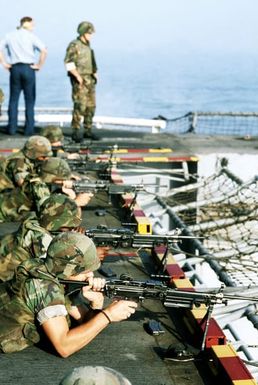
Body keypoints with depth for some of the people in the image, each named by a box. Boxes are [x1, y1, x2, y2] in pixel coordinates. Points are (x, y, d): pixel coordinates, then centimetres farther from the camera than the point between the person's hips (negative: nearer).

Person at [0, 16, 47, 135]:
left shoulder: (10, 35, 9)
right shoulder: (31, 36, -4)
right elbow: (44, 51, -16)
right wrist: (39, 65, -6)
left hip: (14, 69, 3)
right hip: (28, 68, -3)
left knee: (13, 99, 11)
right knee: (29, 100, 4)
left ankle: (12, 128, 9)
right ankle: (29, 129, 4)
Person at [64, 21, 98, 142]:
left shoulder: (87, 45, 16)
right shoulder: (74, 45, -10)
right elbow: (68, 63, -17)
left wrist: (94, 73, 13)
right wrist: (78, 77, -22)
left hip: (89, 79, 8)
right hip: (79, 80, -8)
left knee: (91, 106, 7)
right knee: (80, 106, -12)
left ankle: (88, 131, 15)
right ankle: (75, 132, -6)